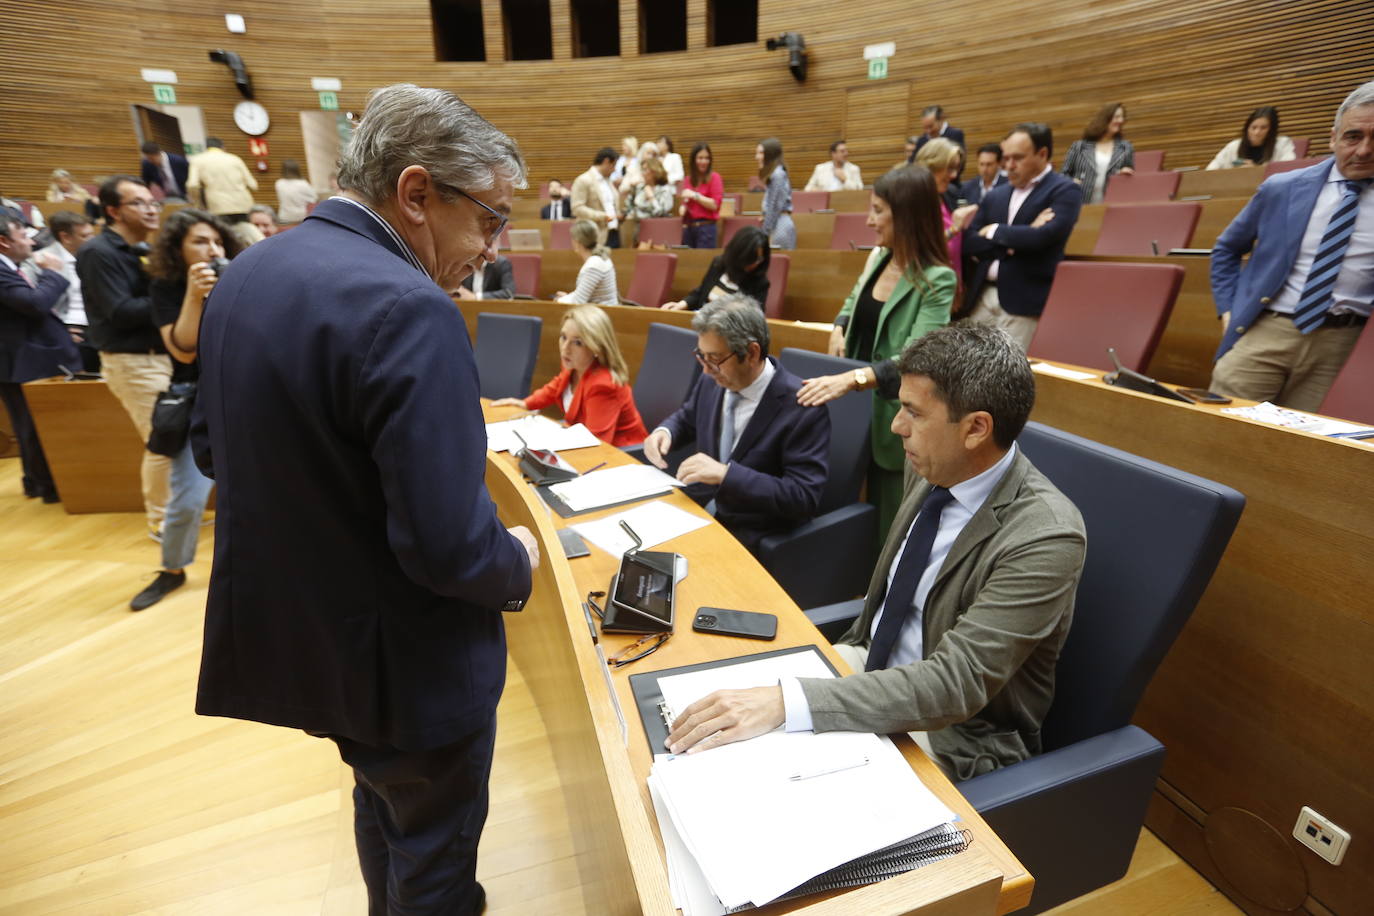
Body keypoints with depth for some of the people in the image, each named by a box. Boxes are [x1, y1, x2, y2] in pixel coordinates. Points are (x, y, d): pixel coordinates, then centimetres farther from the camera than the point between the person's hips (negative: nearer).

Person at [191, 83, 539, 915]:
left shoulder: (245, 275, 1)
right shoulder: (407, 308, -29)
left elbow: (212, 444, 10)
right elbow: (450, 544, -30)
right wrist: (520, 564, -10)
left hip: (287, 623, 9)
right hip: (404, 655, -8)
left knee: (384, 801, 34)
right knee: (434, 848, 20)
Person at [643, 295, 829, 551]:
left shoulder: (802, 408, -20)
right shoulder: (711, 380, -2)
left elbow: (804, 497, -22)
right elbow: (687, 418, 18)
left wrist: (726, 474, -30)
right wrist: (665, 432, -6)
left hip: (751, 538, -6)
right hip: (697, 509, 6)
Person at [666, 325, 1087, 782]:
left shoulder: (1045, 538, -27)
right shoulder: (932, 472, -5)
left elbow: (957, 683, -34)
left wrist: (785, 702, -41)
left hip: (952, 733, -6)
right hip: (872, 661, 6)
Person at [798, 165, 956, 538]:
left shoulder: (937, 280, -17)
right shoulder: (877, 258, 4)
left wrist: (851, 379, -42)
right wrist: (839, 329, 1)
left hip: (895, 419, -6)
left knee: (892, 527, 6)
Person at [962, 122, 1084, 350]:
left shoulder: (1065, 191, -2)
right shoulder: (995, 195, 15)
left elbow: (1043, 236, -18)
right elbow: (968, 243, 6)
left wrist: (995, 232, -5)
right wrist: (1012, 242, -10)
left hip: (1024, 303, -5)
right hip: (981, 297, 6)